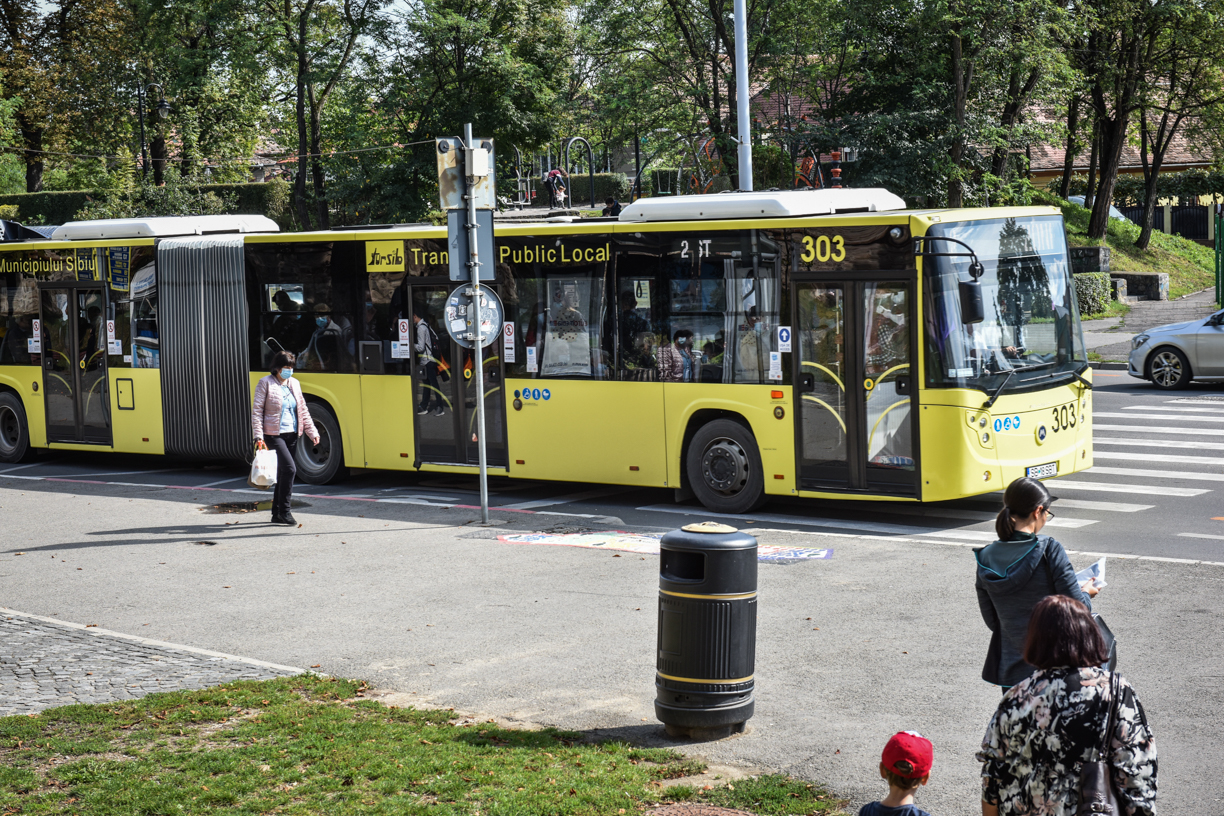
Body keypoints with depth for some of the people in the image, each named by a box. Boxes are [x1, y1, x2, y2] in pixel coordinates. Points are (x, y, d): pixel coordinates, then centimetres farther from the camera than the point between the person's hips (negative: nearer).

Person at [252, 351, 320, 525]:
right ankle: (284, 511, -11)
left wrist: (312, 432, 9)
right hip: (274, 434, -6)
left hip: (292, 435, 6)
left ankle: (277, 514, 18)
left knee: (283, 472, 10)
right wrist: (258, 436, -15)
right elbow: (256, 411, -7)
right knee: (289, 468, -19)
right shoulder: (265, 383, -5)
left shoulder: (294, 384, 12)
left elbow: (303, 410, 16)